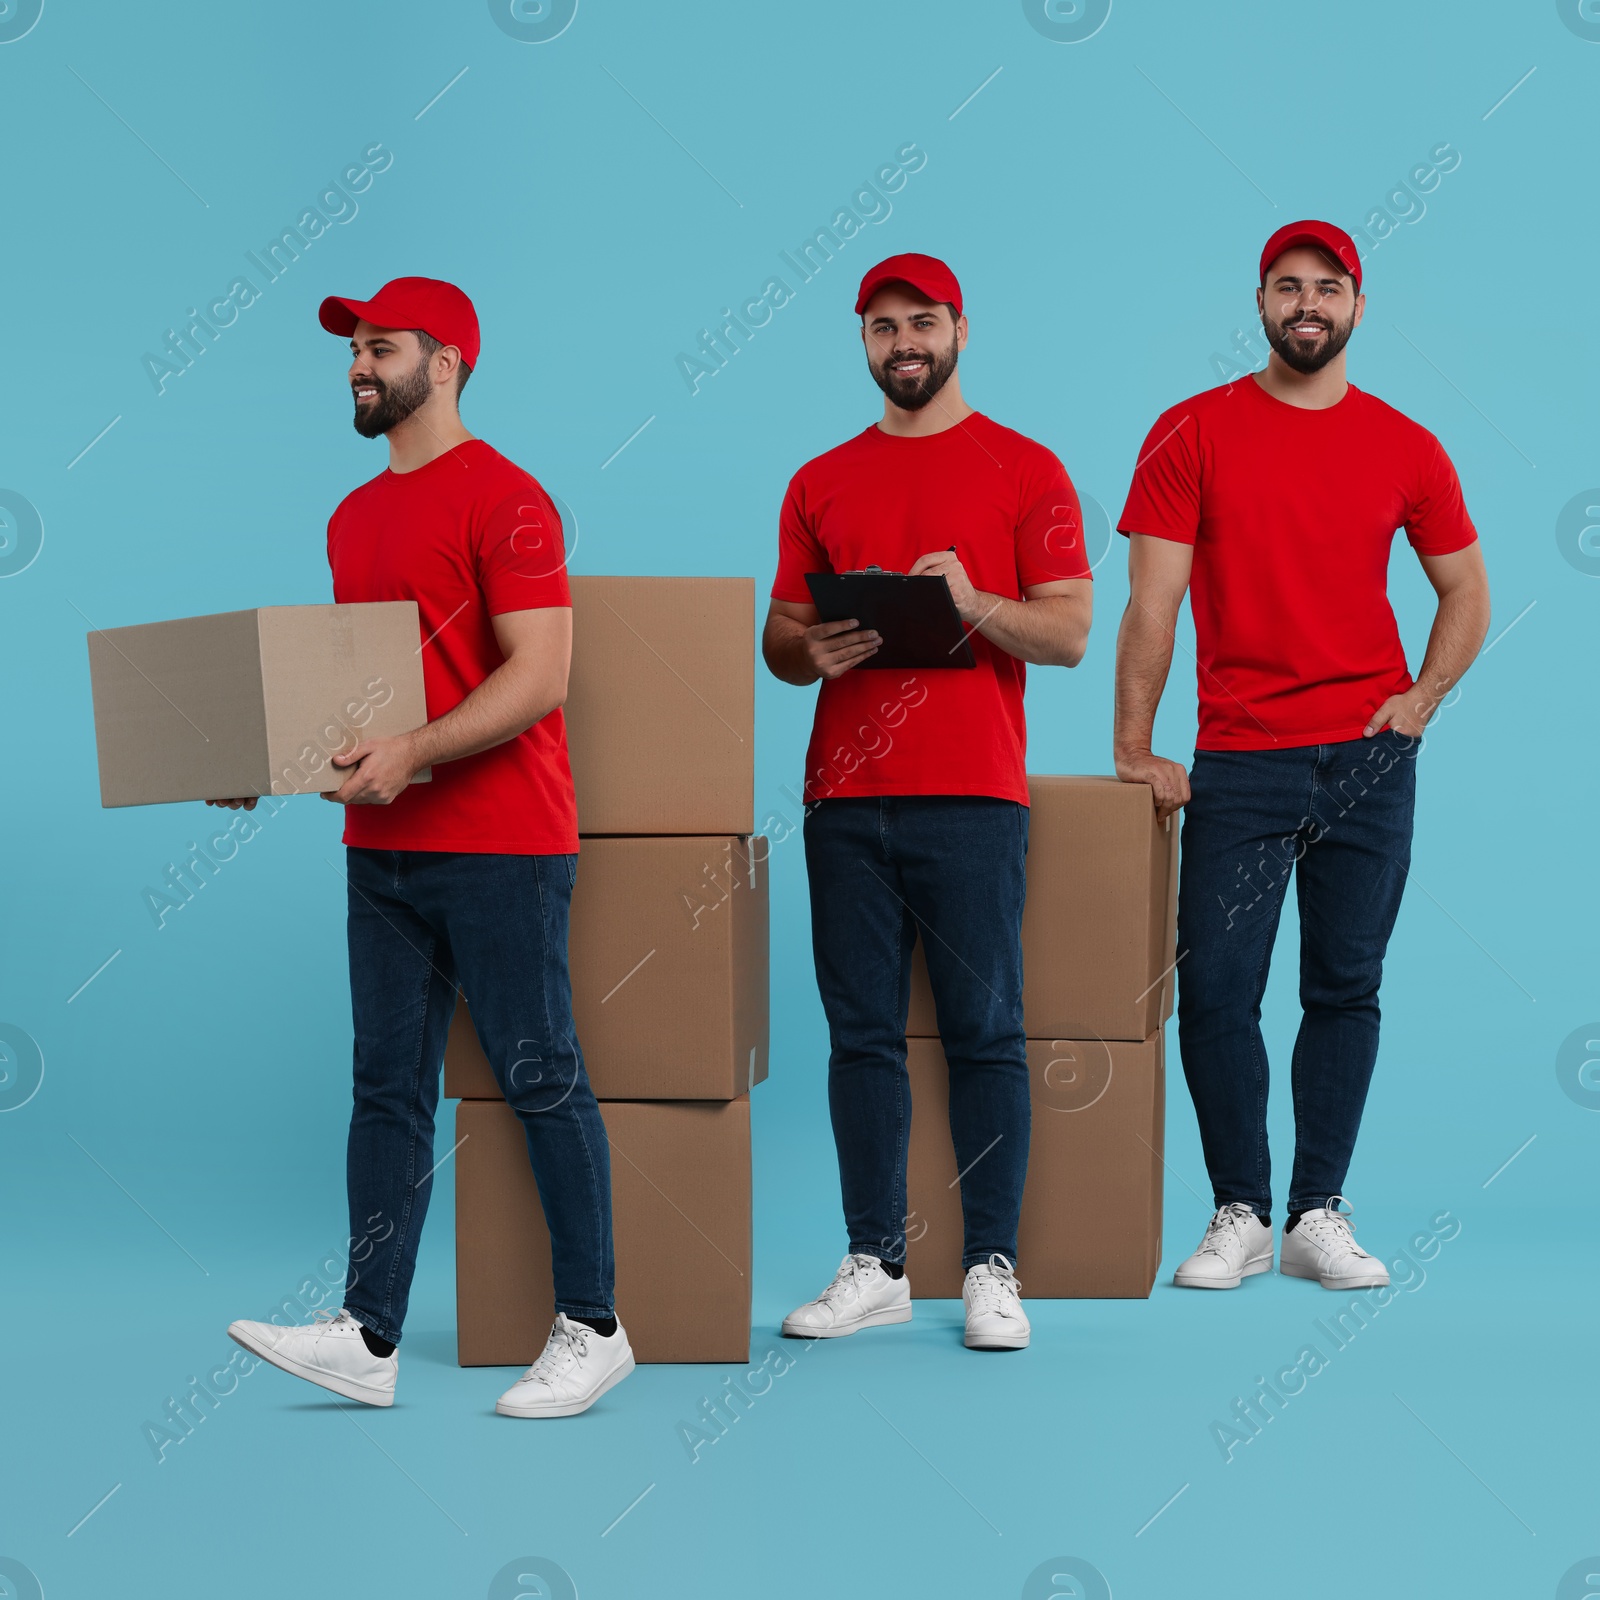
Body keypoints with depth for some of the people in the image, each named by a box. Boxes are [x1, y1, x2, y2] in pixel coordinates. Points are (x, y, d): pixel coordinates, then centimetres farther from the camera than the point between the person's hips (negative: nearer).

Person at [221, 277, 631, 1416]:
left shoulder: (503, 499, -9)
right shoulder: (354, 518, 18)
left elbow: (539, 674, -18)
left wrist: (415, 752, -26)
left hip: (501, 849, -8)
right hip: (383, 848, 8)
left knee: (541, 1080, -2)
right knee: (388, 1088, 6)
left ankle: (592, 1329, 7)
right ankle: (370, 1337, 7)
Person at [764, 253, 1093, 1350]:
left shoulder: (1025, 470, 5)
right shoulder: (820, 485, 15)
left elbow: (1070, 635, -1)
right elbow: (779, 639, 17)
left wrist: (976, 603, -19)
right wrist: (810, 651, -7)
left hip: (974, 796, -3)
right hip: (847, 797, 3)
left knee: (986, 1033, -2)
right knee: (864, 1034, 4)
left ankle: (993, 1269, 3)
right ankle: (877, 1267, 10)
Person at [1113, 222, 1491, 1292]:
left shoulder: (1405, 448, 7)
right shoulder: (1195, 433, 1)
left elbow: (1468, 594, 17)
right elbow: (1153, 602, -3)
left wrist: (1422, 699, 2)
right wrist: (1135, 752, -7)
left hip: (1369, 760, 2)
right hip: (1239, 761, -2)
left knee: (1345, 990, 5)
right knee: (1216, 992, -4)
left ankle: (1319, 1216, 13)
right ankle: (1239, 1215, 9)